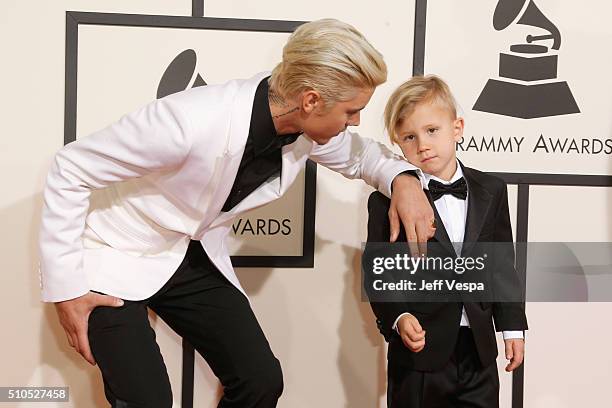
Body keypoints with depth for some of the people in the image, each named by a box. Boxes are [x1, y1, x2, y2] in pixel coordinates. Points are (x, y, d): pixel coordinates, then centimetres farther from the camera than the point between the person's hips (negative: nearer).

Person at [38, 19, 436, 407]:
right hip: (115, 258, -6)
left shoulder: (308, 126, -14)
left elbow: (357, 153, 11)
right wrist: (64, 285, -20)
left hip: (194, 256, 6)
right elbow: (71, 170, -24)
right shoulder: (192, 122, -35)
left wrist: (402, 177, -13)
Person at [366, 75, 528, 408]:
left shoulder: (491, 191, 4)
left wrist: (512, 326, 10)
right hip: (419, 351, -3)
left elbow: (503, 264, 10)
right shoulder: (388, 201, -8)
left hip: (479, 352, 3)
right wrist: (398, 317, -23)